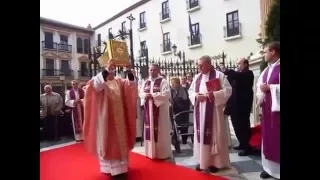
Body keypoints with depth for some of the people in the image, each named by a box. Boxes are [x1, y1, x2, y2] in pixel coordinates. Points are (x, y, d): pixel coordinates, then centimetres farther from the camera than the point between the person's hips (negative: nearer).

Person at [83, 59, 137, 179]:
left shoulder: (119, 81, 8)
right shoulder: (100, 81, -4)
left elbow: (131, 84, -8)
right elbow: (96, 84, -28)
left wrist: (129, 71, -26)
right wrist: (107, 69, -40)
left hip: (119, 117, 5)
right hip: (106, 117, -4)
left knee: (120, 142, 12)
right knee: (108, 142, 2)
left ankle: (121, 167, 26)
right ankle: (110, 168, 13)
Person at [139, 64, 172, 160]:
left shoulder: (163, 81, -5)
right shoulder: (145, 82, 13)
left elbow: (166, 94, -15)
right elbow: (140, 93, 11)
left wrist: (153, 95, -19)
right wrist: (146, 95, -11)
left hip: (160, 109, -5)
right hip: (148, 109, 6)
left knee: (161, 131, -1)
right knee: (150, 129, 10)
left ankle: (163, 153, 11)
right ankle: (151, 152, 22)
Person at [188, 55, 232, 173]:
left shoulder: (219, 75, -3)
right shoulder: (197, 77, 13)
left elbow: (228, 90, -8)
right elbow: (190, 91, 12)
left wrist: (214, 95, -20)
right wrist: (196, 96, -9)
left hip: (214, 110, -5)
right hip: (200, 111, 5)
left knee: (215, 135, 1)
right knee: (201, 134, 7)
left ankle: (215, 162, 13)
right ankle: (203, 161, 19)